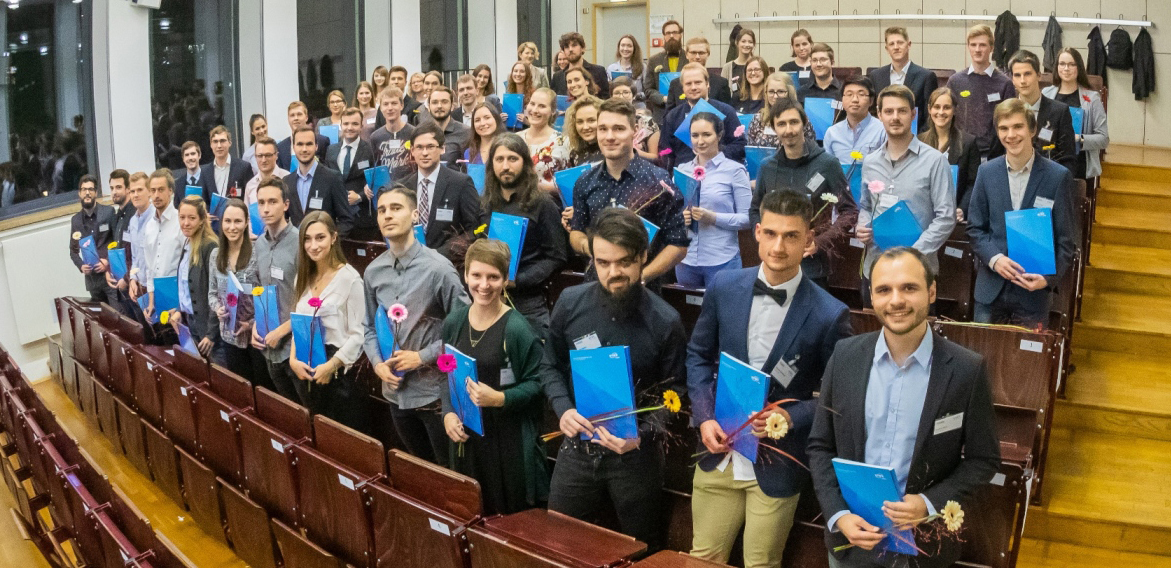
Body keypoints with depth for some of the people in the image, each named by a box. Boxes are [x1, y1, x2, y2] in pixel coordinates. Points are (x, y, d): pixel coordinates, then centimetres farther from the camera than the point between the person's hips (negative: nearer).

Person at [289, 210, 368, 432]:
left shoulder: (349, 278, -13)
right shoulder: (304, 277, 9)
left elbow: (359, 334, -15)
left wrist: (331, 366, -18)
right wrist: (293, 359, -2)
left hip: (340, 374, -6)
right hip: (308, 372, 6)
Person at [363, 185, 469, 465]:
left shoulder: (438, 268, -16)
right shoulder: (373, 272, 1)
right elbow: (370, 327, 12)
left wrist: (422, 357, -16)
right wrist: (378, 363, -4)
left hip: (435, 391, -5)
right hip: (395, 391, 5)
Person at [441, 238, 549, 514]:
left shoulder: (517, 329, -14)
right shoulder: (454, 322, 3)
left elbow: (536, 384, -11)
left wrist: (499, 399, -25)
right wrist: (448, 413, -2)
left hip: (509, 439, -5)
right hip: (465, 437, 5)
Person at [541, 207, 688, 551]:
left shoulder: (665, 321, -14)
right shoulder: (570, 303, -6)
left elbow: (674, 393, -7)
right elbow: (550, 366, 6)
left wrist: (642, 435, -22)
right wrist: (563, 409, -11)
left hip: (637, 456, -2)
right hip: (577, 448, 2)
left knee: (641, 550, 16)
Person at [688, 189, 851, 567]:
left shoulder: (829, 314, -15)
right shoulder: (725, 286, -4)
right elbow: (699, 355, 7)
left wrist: (792, 417, -21)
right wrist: (704, 417, -6)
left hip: (777, 466, -3)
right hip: (719, 454, 3)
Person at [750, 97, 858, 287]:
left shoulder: (827, 163, -4)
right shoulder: (768, 166, 6)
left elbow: (849, 211, -2)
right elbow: (755, 210, 18)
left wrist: (819, 243, -13)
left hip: (812, 266, -3)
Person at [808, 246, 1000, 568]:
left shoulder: (967, 370, -12)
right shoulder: (845, 356, -6)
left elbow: (984, 459, -4)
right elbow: (820, 445, 0)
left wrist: (930, 504, -17)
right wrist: (838, 515, -12)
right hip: (850, 535, 2)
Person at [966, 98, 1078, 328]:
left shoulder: (1058, 177, -4)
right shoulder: (987, 172, 4)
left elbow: (1067, 240, -2)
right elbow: (975, 228, 7)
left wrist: (1049, 278, -16)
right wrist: (994, 258, -12)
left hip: (1034, 290, -2)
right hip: (990, 289, 2)